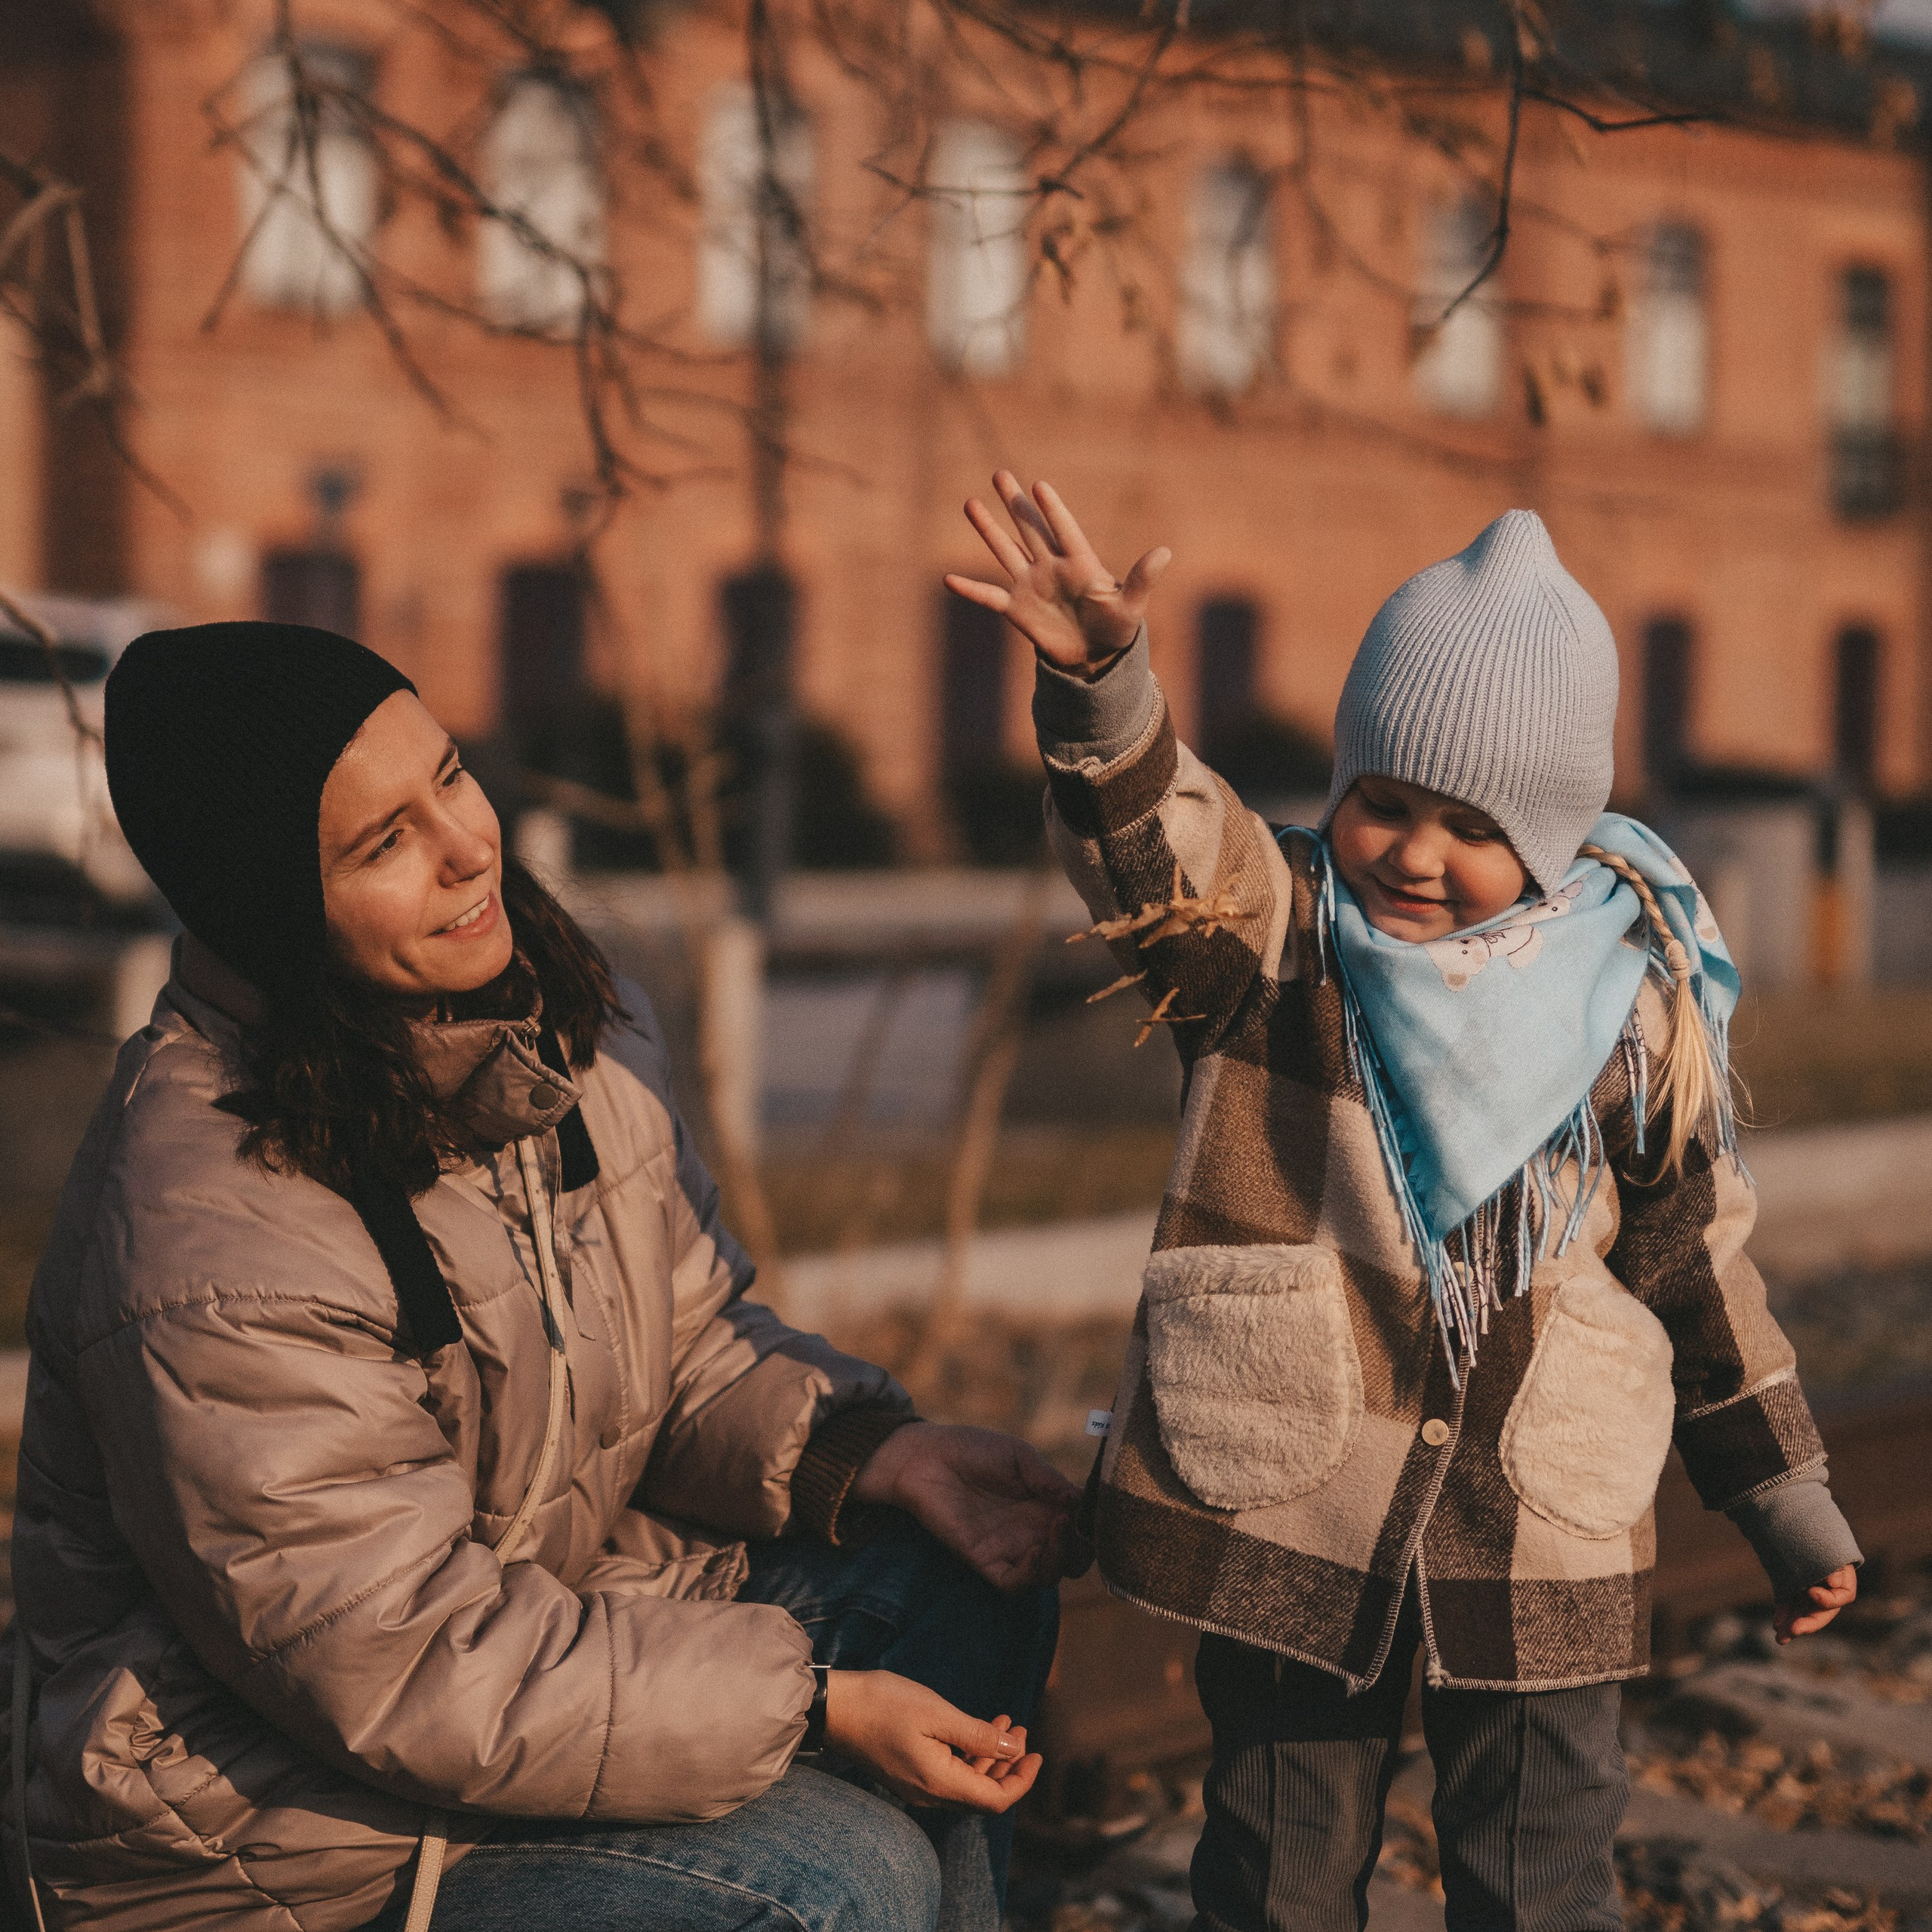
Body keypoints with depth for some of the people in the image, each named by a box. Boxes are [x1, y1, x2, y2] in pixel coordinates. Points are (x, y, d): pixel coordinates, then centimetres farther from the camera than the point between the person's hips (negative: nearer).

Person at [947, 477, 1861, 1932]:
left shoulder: (1632, 1007, 0)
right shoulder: (1270, 941, -5)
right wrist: (1100, 687, -47)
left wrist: (1785, 1499, 14)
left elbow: (1695, 1255, 9)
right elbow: (1153, 834, -26)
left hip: (1544, 1541, 1)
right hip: (1285, 1518, 0)